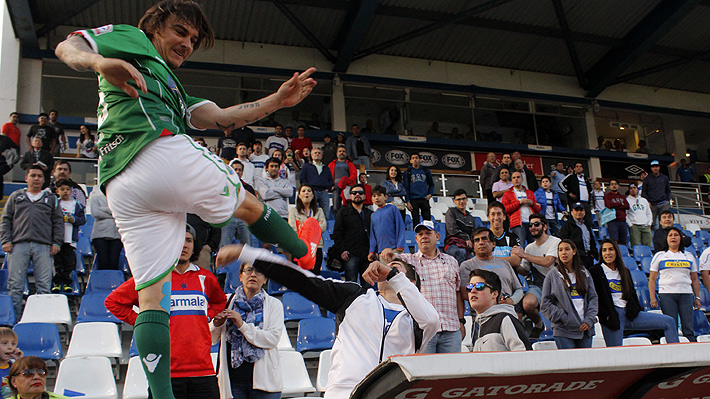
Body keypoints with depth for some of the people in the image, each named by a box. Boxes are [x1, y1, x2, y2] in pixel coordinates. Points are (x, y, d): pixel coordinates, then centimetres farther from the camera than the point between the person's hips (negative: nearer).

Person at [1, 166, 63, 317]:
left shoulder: (51, 198, 18)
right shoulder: (16, 196, 18)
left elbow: (58, 222, 15)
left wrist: (57, 242, 3)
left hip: (43, 246, 0)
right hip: (18, 244, 0)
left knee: (44, 285, -5)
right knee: (15, 284, -4)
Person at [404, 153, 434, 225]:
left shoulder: (426, 171, 13)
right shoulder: (407, 172, 8)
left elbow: (431, 184, 21)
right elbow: (406, 188, 4)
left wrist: (430, 194, 2)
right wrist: (408, 201, -5)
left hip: (424, 199, 1)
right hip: (413, 200, -1)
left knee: (427, 220, -4)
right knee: (415, 221, -1)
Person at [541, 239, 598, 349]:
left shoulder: (584, 273, 13)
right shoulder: (552, 276, 3)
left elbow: (593, 298, 11)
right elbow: (545, 304, 0)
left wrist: (589, 319, -3)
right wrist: (563, 318, -9)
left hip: (585, 328, 3)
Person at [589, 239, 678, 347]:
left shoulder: (624, 271, 19)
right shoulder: (595, 271, 0)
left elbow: (632, 293, 22)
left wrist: (638, 309, 10)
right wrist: (605, 315, -14)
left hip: (630, 314, 6)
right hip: (612, 316, -6)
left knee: (669, 322, -1)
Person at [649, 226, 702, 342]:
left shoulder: (689, 256, 17)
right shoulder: (659, 256, 10)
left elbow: (694, 279, 18)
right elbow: (652, 279, 6)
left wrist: (697, 297, 10)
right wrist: (652, 298, -4)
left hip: (686, 294, 2)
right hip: (667, 294, -2)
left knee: (688, 328, -3)